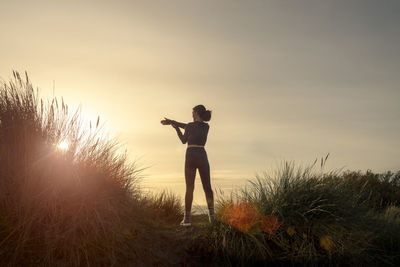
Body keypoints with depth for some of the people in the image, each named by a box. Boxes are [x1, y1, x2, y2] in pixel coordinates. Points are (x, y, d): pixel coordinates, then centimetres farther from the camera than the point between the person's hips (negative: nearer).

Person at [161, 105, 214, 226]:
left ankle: (187, 218, -4)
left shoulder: (190, 126, -3)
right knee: (207, 186, 8)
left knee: (190, 188, 0)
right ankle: (211, 214, -5)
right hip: (202, 157, 3)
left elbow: (184, 140, 11)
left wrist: (175, 127, 24)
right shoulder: (207, 126, 11)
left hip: (191, 157, -3)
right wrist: (172, 122, 21)